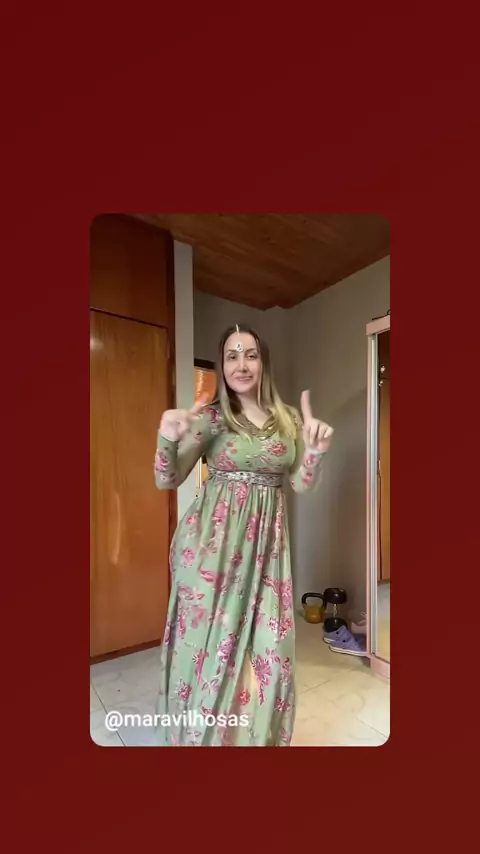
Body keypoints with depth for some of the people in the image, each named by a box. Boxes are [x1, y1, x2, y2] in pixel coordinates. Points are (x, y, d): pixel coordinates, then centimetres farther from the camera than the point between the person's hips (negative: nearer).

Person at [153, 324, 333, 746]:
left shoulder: (289, 418, 4)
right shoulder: (210, 416, -4)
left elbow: (302, 483, 5)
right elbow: (167, 480, -4)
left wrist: (316, 451, -14)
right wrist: (168, 440, -24)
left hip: (266, 540, 3)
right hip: (213, 538, -2)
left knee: (267, 645, 11)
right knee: (210, 638, 7)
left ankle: (257, 733, 39)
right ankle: (203, 733, 35)